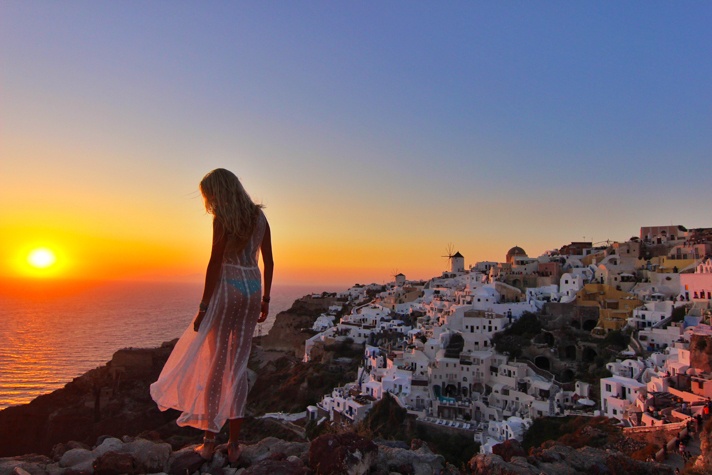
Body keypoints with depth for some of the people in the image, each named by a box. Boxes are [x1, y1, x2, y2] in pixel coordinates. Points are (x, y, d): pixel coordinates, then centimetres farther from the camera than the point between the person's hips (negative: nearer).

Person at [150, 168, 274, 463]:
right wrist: (265, 299, 17)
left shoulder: (223, 218, -8)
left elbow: (215, 264, -13)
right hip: (252, 290, 6)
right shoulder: (259, 217, 10)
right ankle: (234, 444, 15)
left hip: (227, 289, -6)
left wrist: (203, 306, -9)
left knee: (216, 364, 5)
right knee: (238, 366, 10)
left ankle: (209, 442, 13)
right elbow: (268, 263, 11)